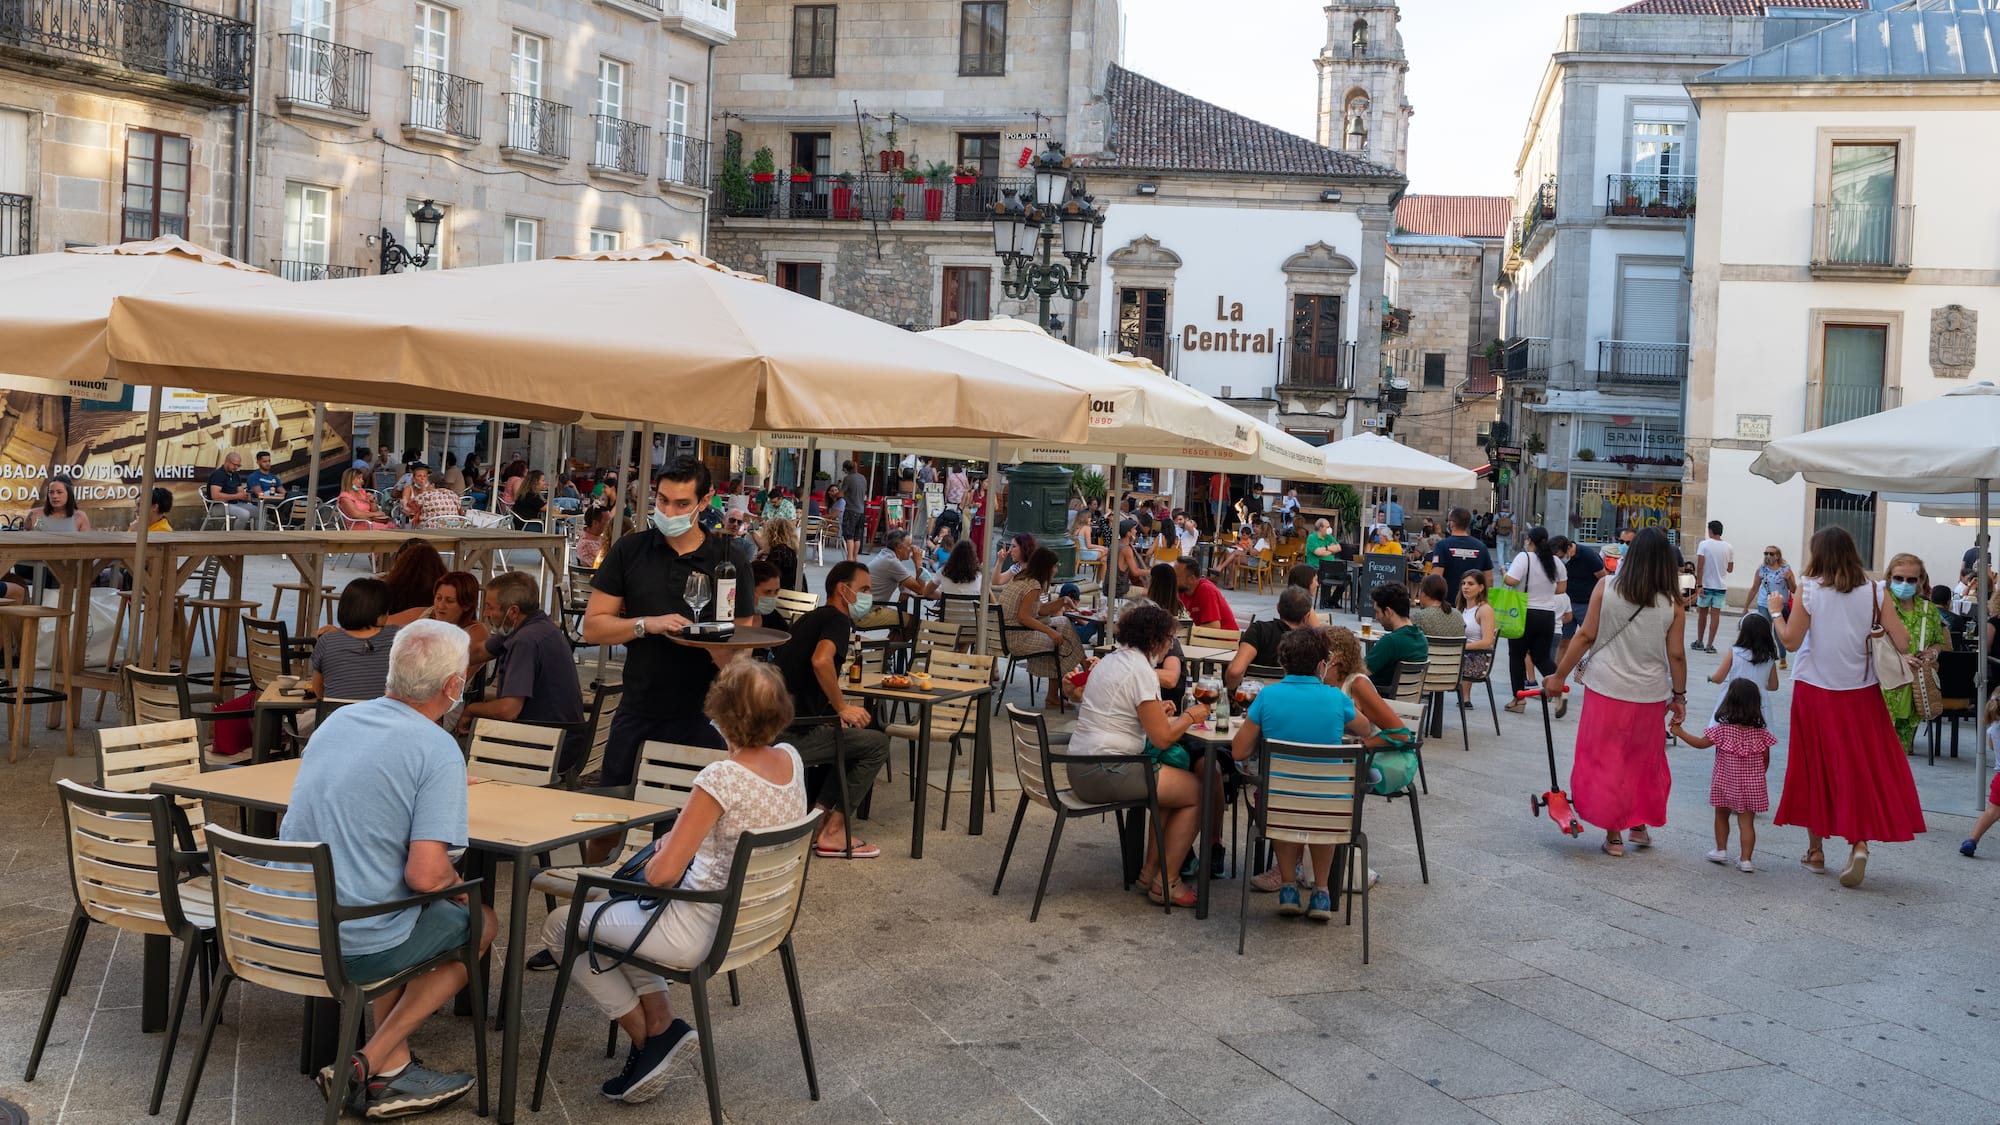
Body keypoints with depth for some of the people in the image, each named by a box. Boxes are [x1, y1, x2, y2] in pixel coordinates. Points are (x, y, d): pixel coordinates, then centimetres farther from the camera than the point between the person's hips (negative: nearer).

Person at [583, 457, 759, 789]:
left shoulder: (731, 561, 0)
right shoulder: (629, 550, 5)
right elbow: (592, 628, 2)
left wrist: (719, 648, -24)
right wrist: (647, 624, -13)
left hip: (702, 717, -2)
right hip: (636, 715, 2)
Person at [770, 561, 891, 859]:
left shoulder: (811, 618, 21)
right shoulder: (837, 620, -8)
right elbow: (821, 661, -29)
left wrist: (840, 705, 22)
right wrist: (842, 708, -17)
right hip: (794, 736, -10)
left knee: (857, 735, 23)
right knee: (877, 744, -2)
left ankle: (817, 820, 14)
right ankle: (832, 834, -1)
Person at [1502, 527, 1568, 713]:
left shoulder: (1524, 557, -11)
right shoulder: (1555, 561, 5)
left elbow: (1511, 580, -23)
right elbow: (1561, 588, 12)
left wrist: (1504, 573, -2)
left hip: (1525, 614, -5)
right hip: (1548, 615, 5)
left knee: (1517, 656, 10)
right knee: (1542, 657, 13)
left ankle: (1518, 700, 12)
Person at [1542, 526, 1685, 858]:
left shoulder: (1605, 589, -8)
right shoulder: (1673, 605, -6)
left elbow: (1585, 636, -7)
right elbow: (1676, 655, -2)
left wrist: (1559, 676, 1)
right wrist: (1679, 696, 11)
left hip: (1606, 690, -1)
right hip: (1650, 694, 1)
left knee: (1606, 760, 9)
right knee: (1645, 762, 20)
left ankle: (1613, 836, 13)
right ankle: (1640, 825, 30)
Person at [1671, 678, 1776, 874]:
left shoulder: (1722, 729, -15)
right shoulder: (1761, 732, -6)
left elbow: (1701, 743, -6)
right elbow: (1765, 760, 2)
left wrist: (1680, 732, 3)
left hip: (1725, 784, -1)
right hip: (1752, 785, 2)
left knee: (1721, 815, 20)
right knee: (1747, 822, 5)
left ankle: (1721, 850, 28)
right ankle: (1745, 859, 2)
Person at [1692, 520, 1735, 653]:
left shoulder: (1704, 544, -8)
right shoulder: (1728, 548, 2)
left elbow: (1700, 566, -14)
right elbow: (1730, 569, 7)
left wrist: (1699, 585, -12)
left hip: (1706, 584, -2)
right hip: (1721, 586, 2)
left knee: (1702, 613, 12)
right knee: (1715, 614, 2)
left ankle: (1699, 642, 20)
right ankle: (1709, 645, -1)